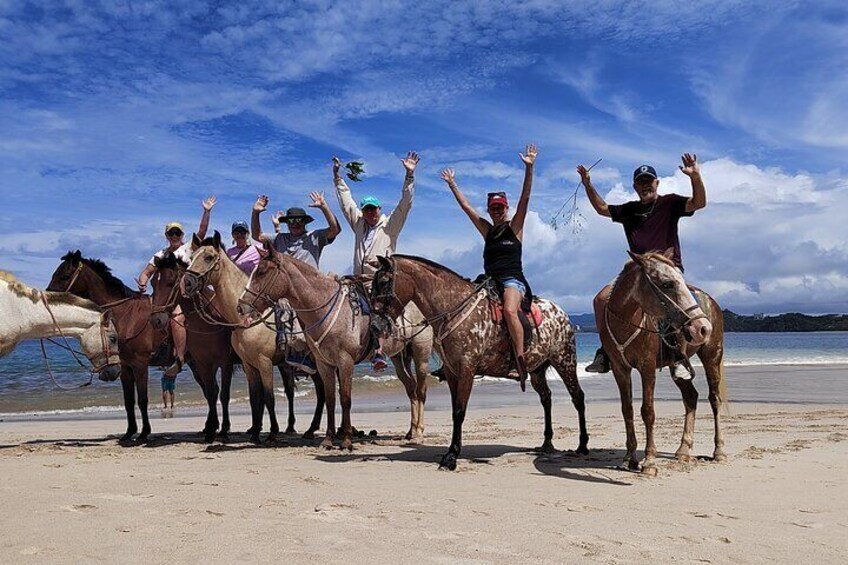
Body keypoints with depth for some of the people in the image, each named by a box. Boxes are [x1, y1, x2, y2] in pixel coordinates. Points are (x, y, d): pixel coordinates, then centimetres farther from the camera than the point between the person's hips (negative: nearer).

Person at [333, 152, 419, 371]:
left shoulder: (390, 225, 8)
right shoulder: (358, 223, 20)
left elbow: (405, 203, -1)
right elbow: (346, 200, 26)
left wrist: (409, 176, -9)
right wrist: (337, 176, 26)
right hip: (358, 279, 6)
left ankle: (379, 353, -34)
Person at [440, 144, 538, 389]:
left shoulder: (515, 227, 5)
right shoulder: (487, 229, 17)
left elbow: (525, 198, -6)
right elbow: (465, 206, 19)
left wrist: (529, 168, -14)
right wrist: (452, 184, 19)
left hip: (513, 280, -6)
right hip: (489, 281, 6)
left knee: (509, 310, -34)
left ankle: (521, 360, -33)